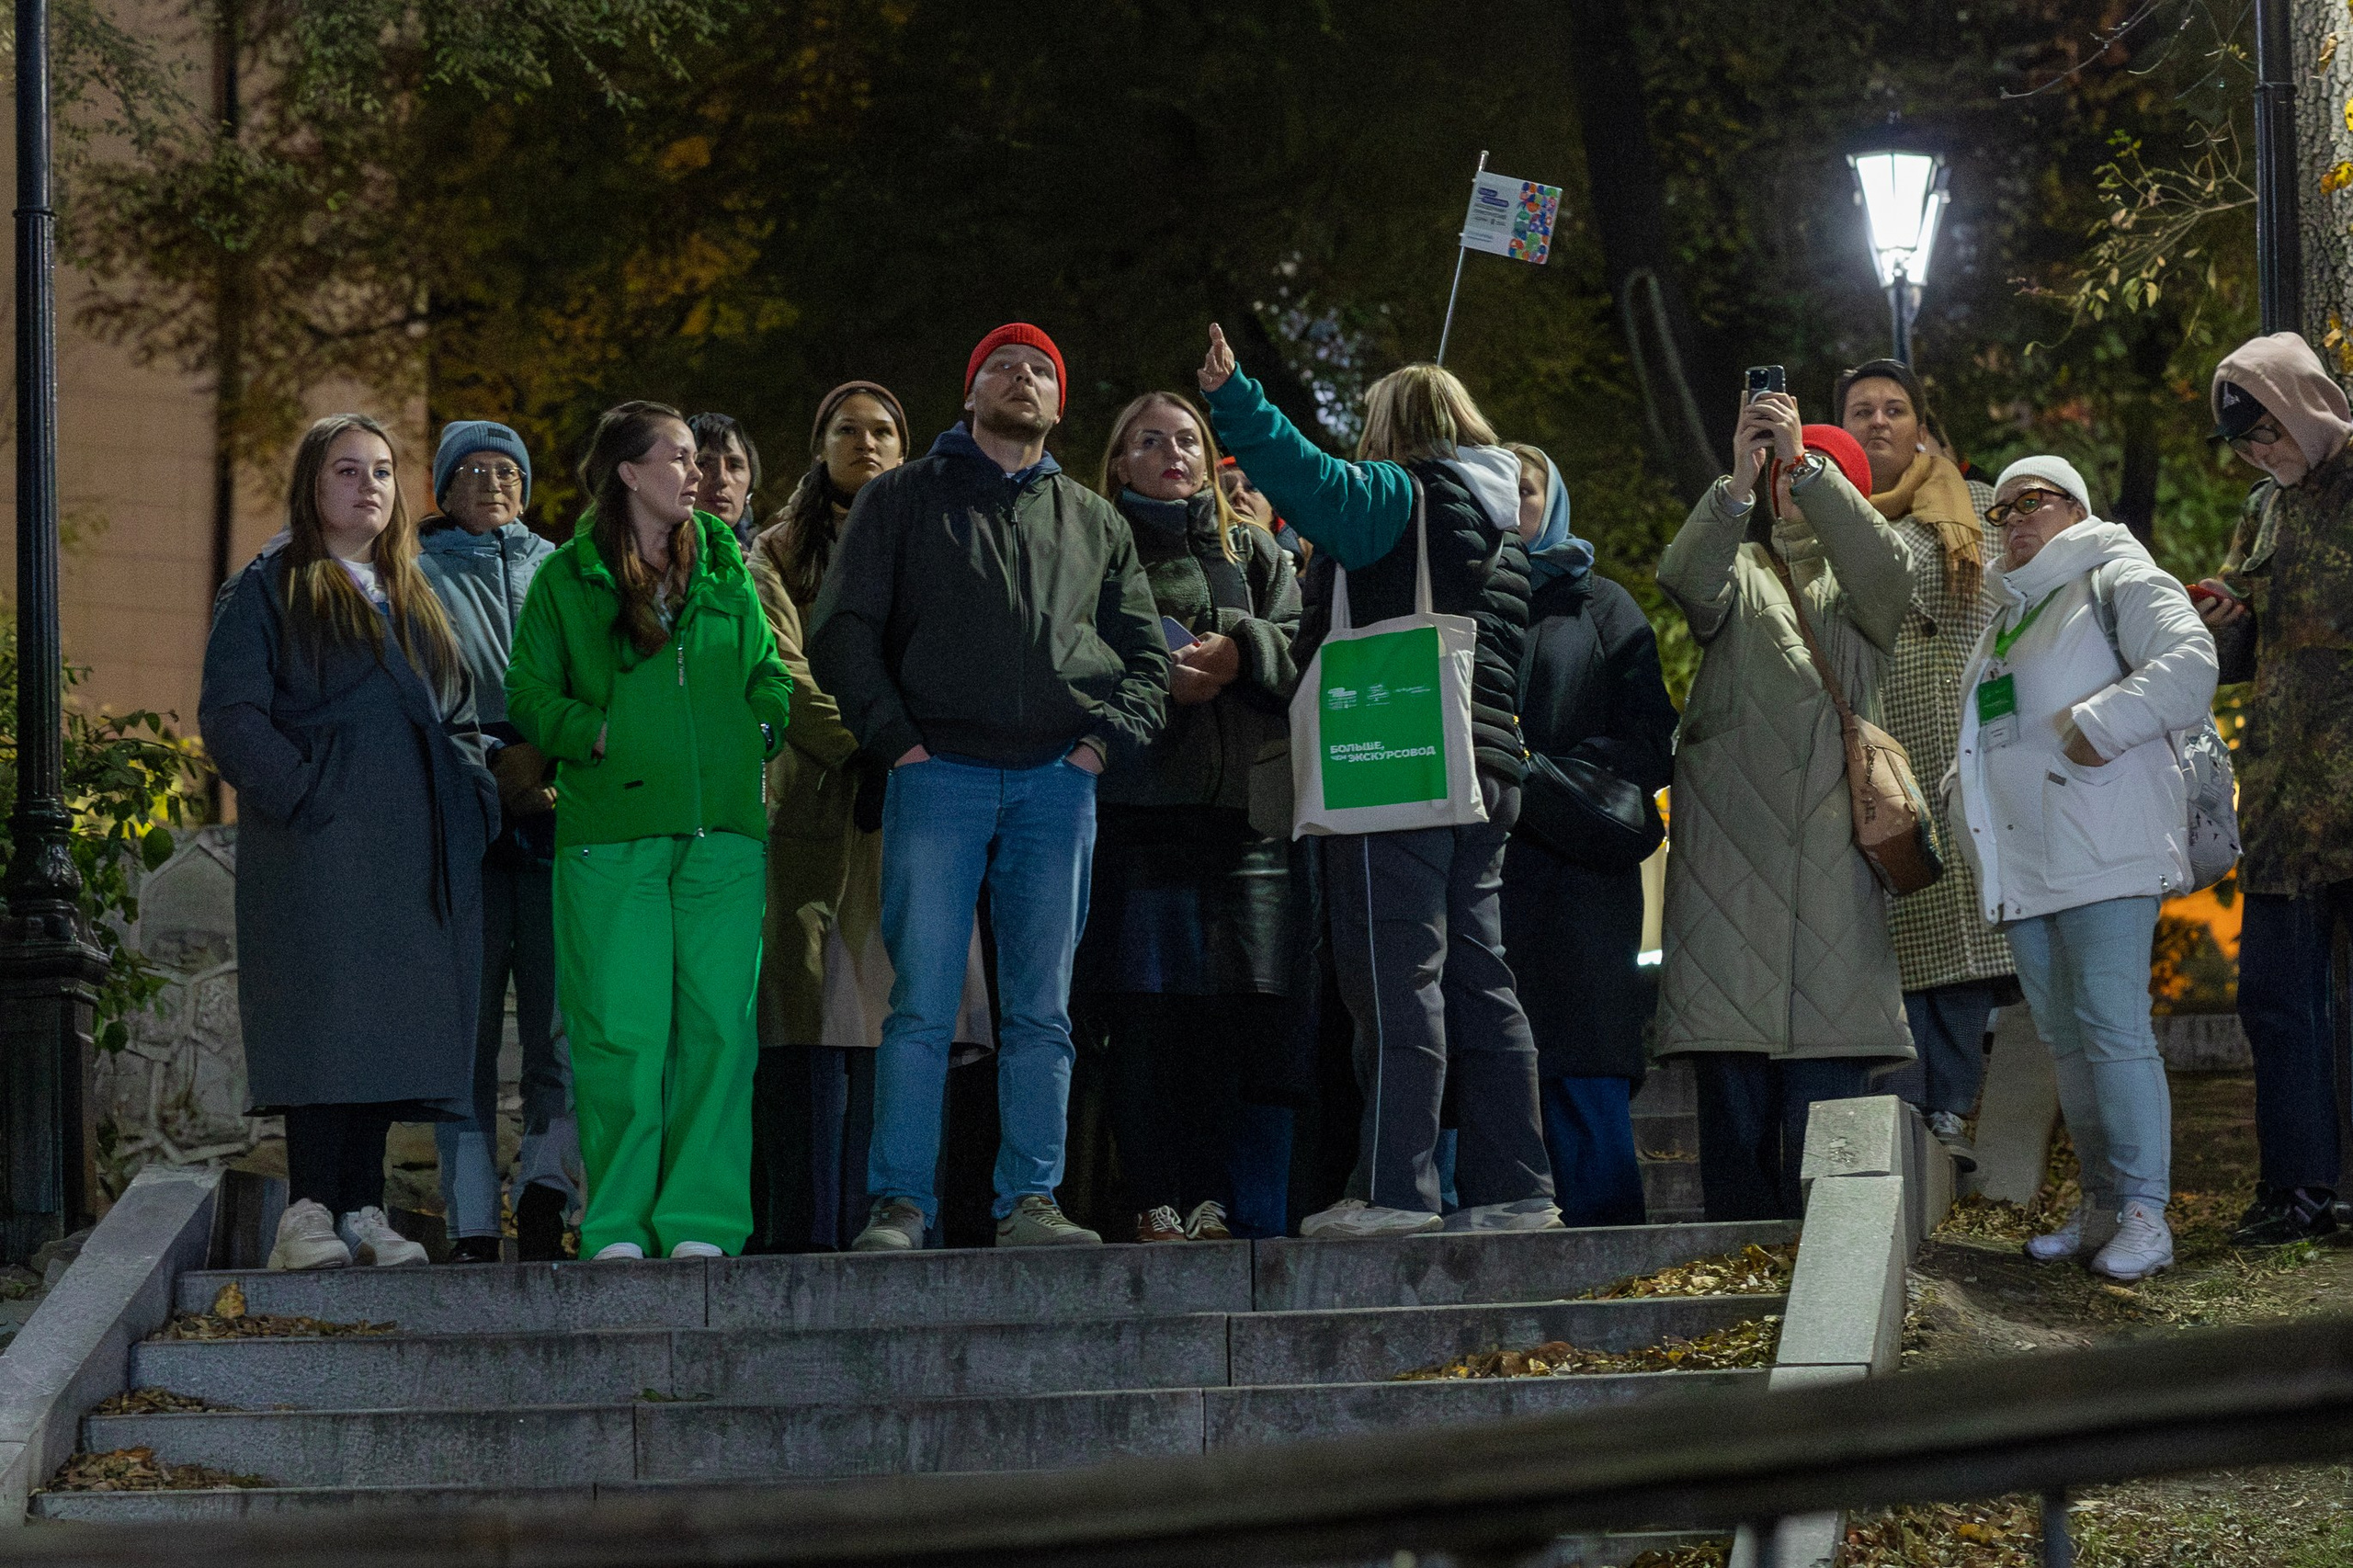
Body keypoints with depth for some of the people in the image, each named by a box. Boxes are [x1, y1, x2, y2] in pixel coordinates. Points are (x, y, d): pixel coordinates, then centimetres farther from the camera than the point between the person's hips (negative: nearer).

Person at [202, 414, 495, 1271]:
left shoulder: (413, 601, 23)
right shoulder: (268, 590, 4)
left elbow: (455, 718, 25)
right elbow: (231, 716, -6)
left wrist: (469, 798, 7)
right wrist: (301, 796, -16)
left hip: (413, 852, 6)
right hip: (316, 847, -6)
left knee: (391, 1026, 3)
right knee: (323, 1017, -11)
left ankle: (364, 1209, 6)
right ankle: (310, 1210, -11)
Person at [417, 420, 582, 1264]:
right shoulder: (417, 577, 12)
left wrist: (556, 757, -4)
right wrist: (492, 759, -10)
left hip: (557, 815, 2)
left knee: (561, 1017, -11)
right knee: (467, 1026, -4)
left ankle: (546, 1187, -13)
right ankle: (473, 1222, -3)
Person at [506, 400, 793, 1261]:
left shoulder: (725, 567, 16)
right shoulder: (566, 579, 7)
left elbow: (768, 669, 21)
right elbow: (529, 695, 5)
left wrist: (761, 730, 4)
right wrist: (596, 734, -10)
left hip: (722, 829, 3)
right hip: (612, 832, -3)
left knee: (718, 1025, -3)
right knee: (621, 1030, -5)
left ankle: (702, 1222, 2)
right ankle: (619, 1225, 2)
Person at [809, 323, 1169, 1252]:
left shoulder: (1093, 522, 20)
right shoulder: (905, 499, 12)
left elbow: (1148, 657, 20)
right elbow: (842, 629, 5)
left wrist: (1101, 743, 3)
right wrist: (899, 741, -6)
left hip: (1057, 782, 3)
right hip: (939, 776, -3)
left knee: (1041, 1010, 1)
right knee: (923, 1006, -8)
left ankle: (1029, 1201, 4)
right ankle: (900, 1203, -7)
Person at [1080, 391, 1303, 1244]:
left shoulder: (1252, 552, 22)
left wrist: (1241, 652, -10)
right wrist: (1153, 678, -14)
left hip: (1239, 800, 3)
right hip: (1133, 799, -3)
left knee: (1229, 1012, -2)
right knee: (1144, 1012, -9)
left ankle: (1211, 1198, 5)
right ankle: (1154, 1203, -7)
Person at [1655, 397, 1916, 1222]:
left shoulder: (1859, 588, 17)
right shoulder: (1740, 574, 16)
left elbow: (1885, 567, -7)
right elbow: (1686, 577, -8)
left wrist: (1805, 460, -19)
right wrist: (1738, 480, -26)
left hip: (1833, 852, 0)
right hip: (1729, 859, 0)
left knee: (1827, 1088, -6)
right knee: (1734, 1092, -5)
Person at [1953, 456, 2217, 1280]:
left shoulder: (2116, 581, 0)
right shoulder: (2006, 617, 26)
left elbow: (2189, 661, -16)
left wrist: (2097, 724, -20)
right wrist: (1966, 804, 17)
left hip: (2102, 848, -8)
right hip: (2022, 860, 9)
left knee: (2113, 1028, -13)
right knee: (2064, 1037, 8)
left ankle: (2145, 1213, -12)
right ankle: (2102, 1205, 13)